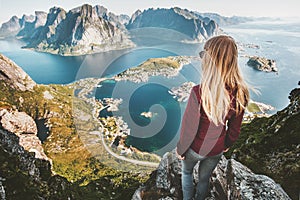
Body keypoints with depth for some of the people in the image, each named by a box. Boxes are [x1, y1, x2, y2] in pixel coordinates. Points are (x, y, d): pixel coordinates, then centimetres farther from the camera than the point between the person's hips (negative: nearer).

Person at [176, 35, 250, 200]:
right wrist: (227, 144, 15)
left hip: (196, 149, -4)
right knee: (204, 177, 31)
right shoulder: (240, 93, -20)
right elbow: (234, 129, -5)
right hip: (217, 149, 4)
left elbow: (188, 130, -23)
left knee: (187, 172, 29)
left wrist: (180, 149, -4)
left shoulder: (199, 93, -36)